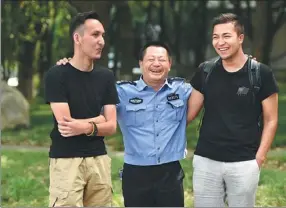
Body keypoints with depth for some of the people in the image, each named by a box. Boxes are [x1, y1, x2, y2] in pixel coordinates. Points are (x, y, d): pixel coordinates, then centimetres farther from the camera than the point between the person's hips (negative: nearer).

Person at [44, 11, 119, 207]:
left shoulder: (106, 76, 9)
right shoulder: (57, 75, -6)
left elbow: (111, 126, 3)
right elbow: (64, 122, -14)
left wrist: (86, 127, -16)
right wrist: (97, 121, -1)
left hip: (99, 159, 4)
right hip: (66, 161, -4)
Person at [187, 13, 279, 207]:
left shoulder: (261, 74, -4)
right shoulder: (205, 71, 5)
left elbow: (270, 120, -1)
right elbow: (190, 113, 10)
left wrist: (259, 157, -9)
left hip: (244, 163, -3)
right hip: (205, 161, 3)